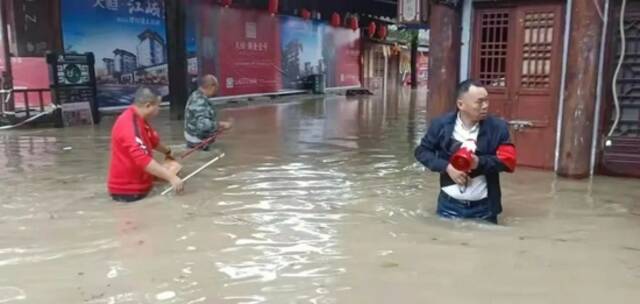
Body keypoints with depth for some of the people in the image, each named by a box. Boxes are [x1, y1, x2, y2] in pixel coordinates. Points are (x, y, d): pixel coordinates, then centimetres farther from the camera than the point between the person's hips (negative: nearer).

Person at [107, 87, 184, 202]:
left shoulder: (139, 120, 7)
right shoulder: (129, 125, -24)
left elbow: (153, 140, 27)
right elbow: (142, 159, -36)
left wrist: (168, 152, 44)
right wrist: (171, 177, -41)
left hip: (138, 187, 10)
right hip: (127, 191, -10)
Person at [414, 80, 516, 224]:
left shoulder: (498, 127, -5)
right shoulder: (441, 124, -5)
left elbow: (508, 160, -5)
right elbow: (421, 151, 1)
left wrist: (480, 162, -23)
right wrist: (447, 167, -14)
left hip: (483, 207, 0)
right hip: (449, 204, 0)